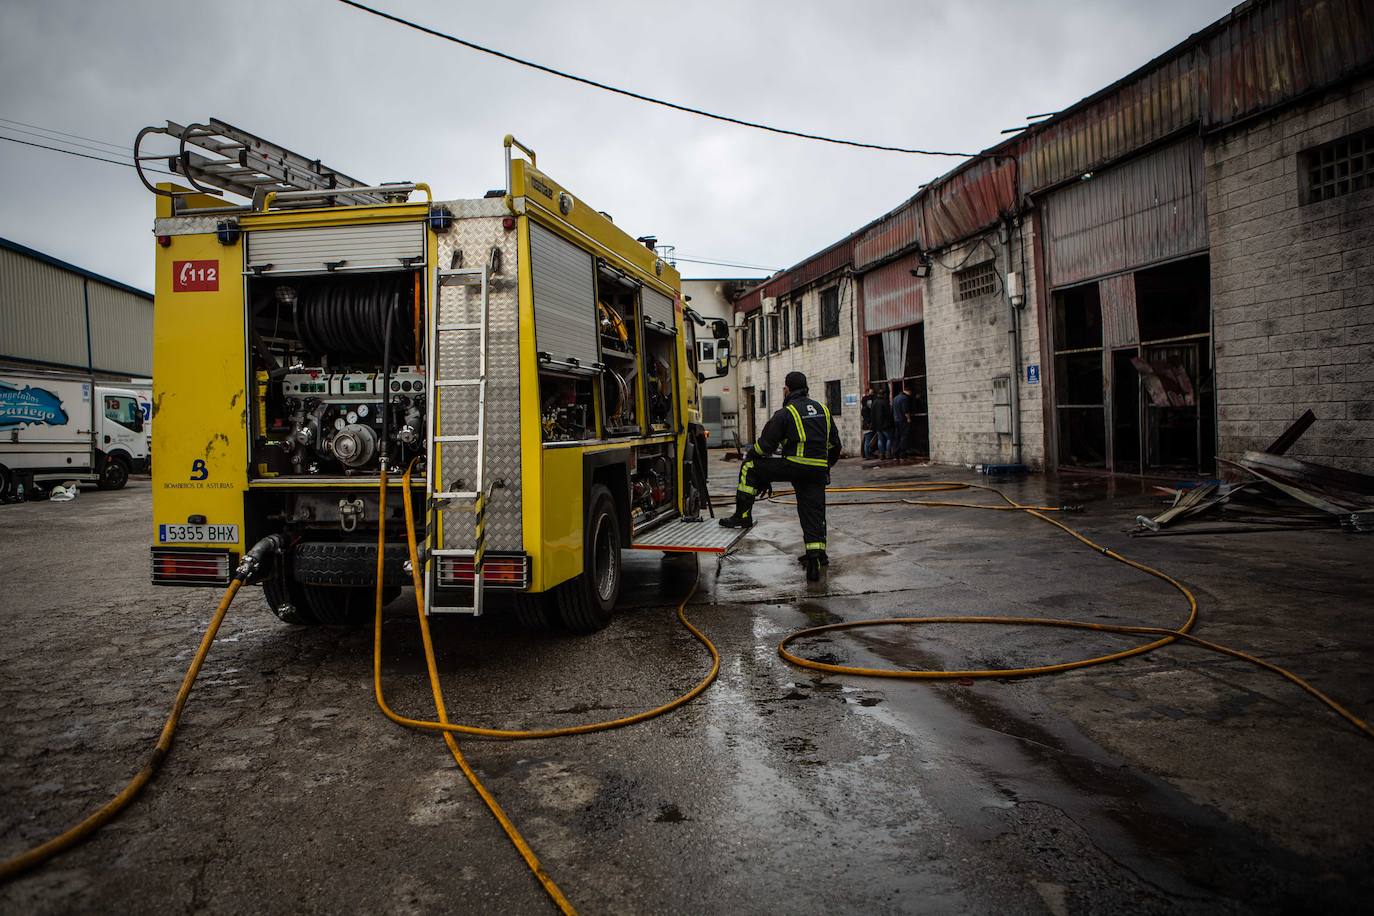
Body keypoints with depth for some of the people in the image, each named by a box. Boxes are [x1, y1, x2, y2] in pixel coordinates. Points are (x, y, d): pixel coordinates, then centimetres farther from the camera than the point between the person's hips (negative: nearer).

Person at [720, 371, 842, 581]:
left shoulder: (785, 414, -4)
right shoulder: (823, 410, 17)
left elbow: (765, 445, -2)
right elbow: (834, 445, 24)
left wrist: (749, 459, 16)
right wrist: (826, 466, 37)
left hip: (794, 467, -6)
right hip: (818, 472, 6)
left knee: (750, 468, 7)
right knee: (813, 512, 11)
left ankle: (743, 515, 4)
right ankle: (817, 554, 5)